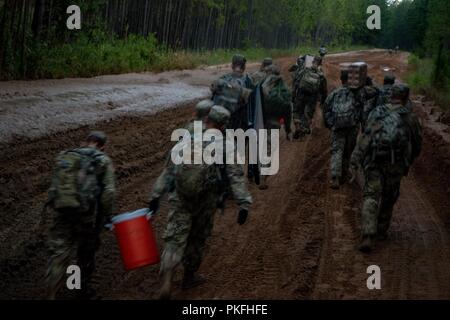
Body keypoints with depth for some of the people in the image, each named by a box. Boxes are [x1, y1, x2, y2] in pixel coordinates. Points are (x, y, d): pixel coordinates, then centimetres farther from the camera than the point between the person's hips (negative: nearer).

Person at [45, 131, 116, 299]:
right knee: (86, 252, 17)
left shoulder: (65, 157, 11)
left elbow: (55, 186, 9)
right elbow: (108, 192, -9)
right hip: (87, 214, -3)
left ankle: (51, 295, -2)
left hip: (63, 211, 3)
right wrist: (106, 216, 1)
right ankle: (83, 288, 31)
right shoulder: (104, 161, 0)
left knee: (60, 253, 6)